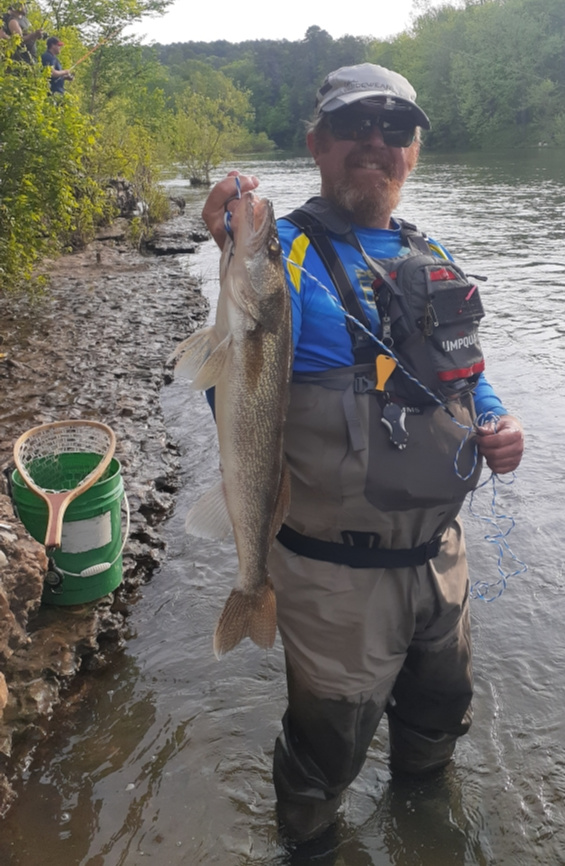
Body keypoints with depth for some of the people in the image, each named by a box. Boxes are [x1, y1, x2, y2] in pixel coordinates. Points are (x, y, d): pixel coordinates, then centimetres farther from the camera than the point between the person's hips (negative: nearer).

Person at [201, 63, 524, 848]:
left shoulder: (430, 261, 5)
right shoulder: (290, 253, -15)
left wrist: (499, 424, -3)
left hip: (440, 551, 6)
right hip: (337, 573, -6)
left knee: (441, 705, 30)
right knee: (332, 739, 18)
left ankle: (421, 787, 64)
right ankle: (307, 834, 53)